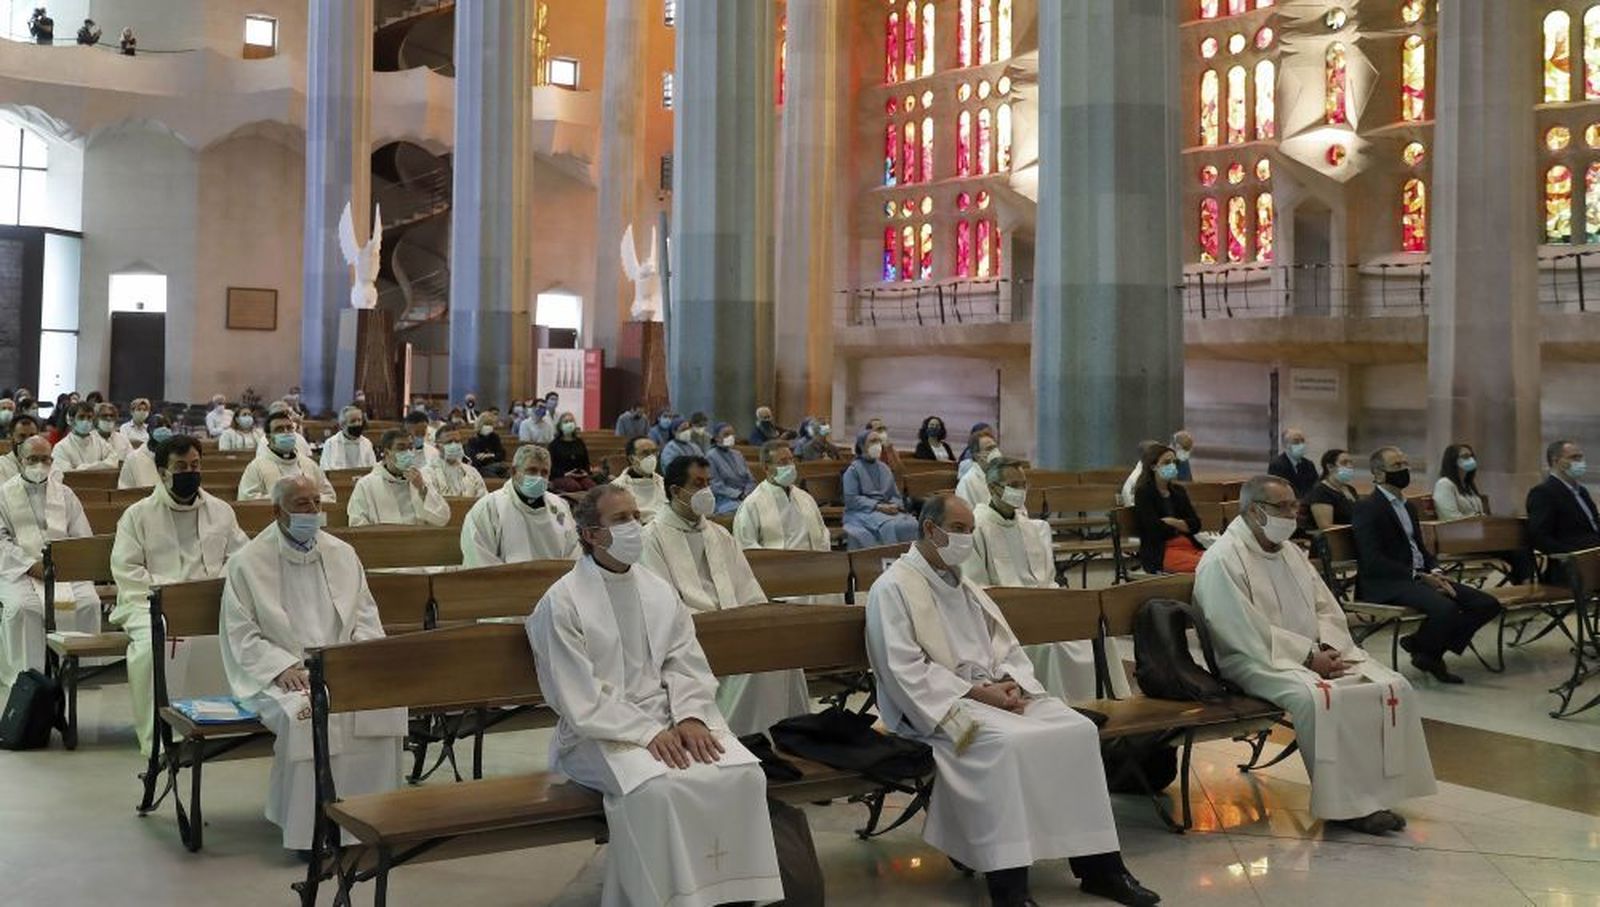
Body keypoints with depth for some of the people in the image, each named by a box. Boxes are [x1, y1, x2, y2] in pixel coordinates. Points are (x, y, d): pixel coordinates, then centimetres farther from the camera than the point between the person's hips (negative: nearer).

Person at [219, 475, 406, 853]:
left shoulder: (342, 554, 14)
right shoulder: (247, 563, 2)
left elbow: (366, 617, 16)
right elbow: (242, 637, -3)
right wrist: (284, 667, -17)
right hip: (279, 676, -3)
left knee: (387, 703, -25)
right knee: (307, 715, -35)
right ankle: (307, 827, -23)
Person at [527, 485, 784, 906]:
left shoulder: (658, 590, 10)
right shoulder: (560, 604, -9)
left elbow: (686, 664, 8)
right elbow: (581, 700, -13)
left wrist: (689, 716, -13)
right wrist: (649, 732, -21)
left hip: (669, 717, 5)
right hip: (600, 731, -5)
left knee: (742, 773, -20)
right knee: (656, 788, -34)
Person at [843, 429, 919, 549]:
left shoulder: (885, 468, 19)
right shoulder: (853, 469, 0)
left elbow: (896, 495, 19)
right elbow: (851, 499, -10)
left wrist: (894, 506, -6)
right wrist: (878, 506, -18)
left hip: (886, 510, 6)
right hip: (862, 512, -6)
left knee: (911, 524, -24)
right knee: (889, 526, -35)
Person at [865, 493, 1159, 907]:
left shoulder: (964, 585, 19)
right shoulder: (893, 589, -6)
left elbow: (1006, 646, 18)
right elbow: (906, 672, -15)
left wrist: (1011, 684, -4)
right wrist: (975, 692, -18)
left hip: (995, 692, 8)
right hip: (939, 704, -8)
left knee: (1079, 730, -13)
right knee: (1009, 743, -35)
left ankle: (1097, 862, -9)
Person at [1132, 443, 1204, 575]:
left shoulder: (1178, 490, 20)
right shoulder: (1143, 493, 0)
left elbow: (1196, 524, 10)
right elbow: (1156, 530, -11)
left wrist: (1172, 522, -7)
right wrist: (1182, 526, 6)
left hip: (1189, 545, 6)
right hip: (1159, 553, -6)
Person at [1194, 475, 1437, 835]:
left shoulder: (1290, 551, 15)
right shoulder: (1222, 561, -12)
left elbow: (1327, 609, 16)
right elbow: (1249, 635, -18)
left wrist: (1328, 649, -5)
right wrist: (1308, 658, -18)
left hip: (1318, 652, 8)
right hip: (1262, 660, -8)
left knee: (1393, 687, -12)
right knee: (1318, 698, -37)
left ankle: (1377, 790, -10)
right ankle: (1344, 803, -23)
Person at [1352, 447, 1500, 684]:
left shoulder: (1408, 506, 22)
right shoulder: (1367, 508, -8)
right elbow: (1372, 561, -17)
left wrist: (1435, 573, 1)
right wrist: (1418, 576, -20)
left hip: (1420, 578, 9)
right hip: (1385, 585, -9)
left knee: (1487, 604, -4)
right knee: (1445, 608, -34)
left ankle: (1421, 642, 1)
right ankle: (1425, 653, -3)